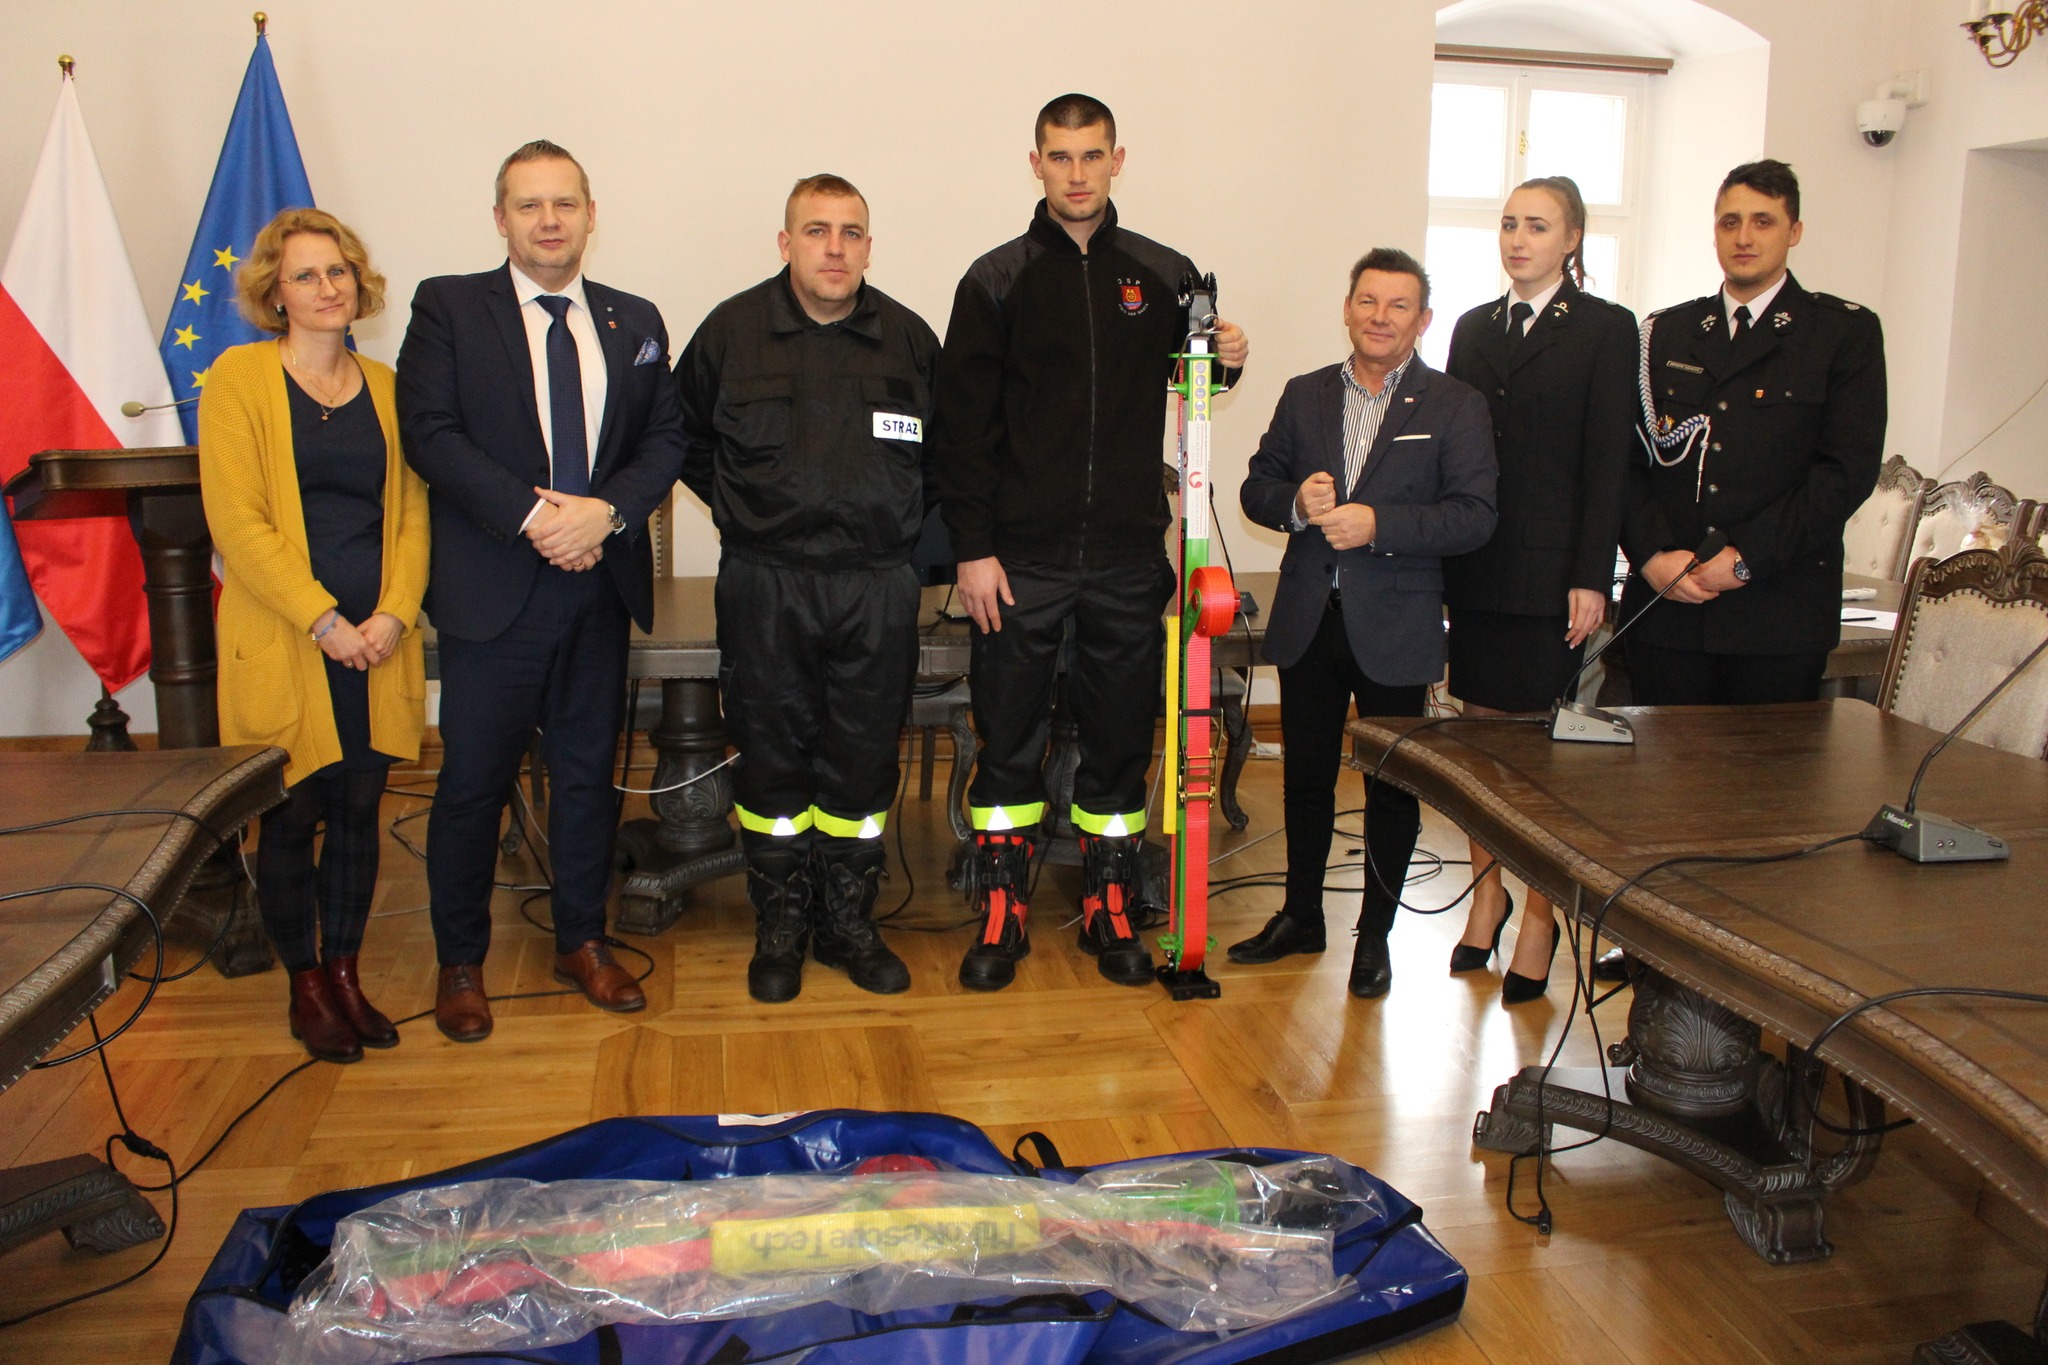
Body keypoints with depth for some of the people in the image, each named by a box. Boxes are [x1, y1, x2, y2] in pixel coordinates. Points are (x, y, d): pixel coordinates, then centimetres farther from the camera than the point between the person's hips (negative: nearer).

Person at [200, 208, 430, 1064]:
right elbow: (236, 520, -9)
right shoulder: (240, 377, -2)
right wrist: (324, 621, -15)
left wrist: (394, 615, -7)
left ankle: (344, 972, 24)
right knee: (292, 817, 4)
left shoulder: (382, 385, 12)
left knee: (360, 810, 9)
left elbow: (411, 512, 9)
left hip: (376, 643, 4)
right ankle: (305, 986, 20)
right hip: (283, 642, -4)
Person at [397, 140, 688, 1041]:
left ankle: (582, 942, 28)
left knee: (589, 772, 12)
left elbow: (665, 439, 6)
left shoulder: (634, 322, 12)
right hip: (491, 591, -3)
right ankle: (460, 964, 21)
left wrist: (606, 510, -12)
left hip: (601, 583, 3)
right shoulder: (447, 307, 2)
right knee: (473, 782, 4)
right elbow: (430, 432, -8)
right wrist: (530, 514, -17)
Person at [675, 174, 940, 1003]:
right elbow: (682, 434, 15)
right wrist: (734, 505, 9)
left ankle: (849, 922, 23)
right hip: (764, 584, -1)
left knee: (864, 761, 7)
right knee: (771, 757, 6)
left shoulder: (909, 338, 4)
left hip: (876, 586, 1)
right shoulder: (732, 329, 0)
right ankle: (779, 927, 22)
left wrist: (895, 522, 10)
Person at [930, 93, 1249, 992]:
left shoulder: (1165, 276, 9)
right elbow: (961, 426, -1)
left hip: (1129, 556, 2)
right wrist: (973, 548, -7)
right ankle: (1001, 916, 18)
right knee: (1009, 739, 5)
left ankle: (1110, 911, 23)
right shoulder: (998, 280, 3)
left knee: (1121, 739, 9)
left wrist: (1227, 364, -4)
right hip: (1020, 560, -1)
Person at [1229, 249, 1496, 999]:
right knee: (1305, 774, 14)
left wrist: (1377, 524, -22)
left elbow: (1473, 516, -11)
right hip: (1309, 619, 3)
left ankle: (1374, 936, 22)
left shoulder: (1455, 405, -3)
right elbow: (1256, 487, 10)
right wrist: (1296, 502, -12)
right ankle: (1300, 915, 31)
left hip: (1396, 625, -3)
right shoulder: (1304, 395, 9)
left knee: (1392, 787, 7)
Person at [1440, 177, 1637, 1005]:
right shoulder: (1474, 328, 13)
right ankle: (1487, 892, 23)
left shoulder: (1606, 329, 0)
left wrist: (1592, 577, -11)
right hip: (1475, 567, 4)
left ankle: (1540, 915, 12)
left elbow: (1608, 462, -6)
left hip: (1551, 569, -4)